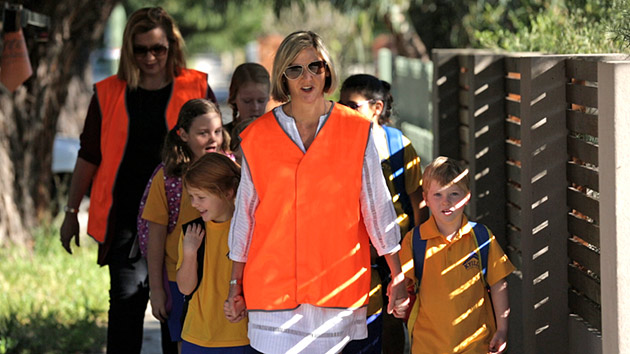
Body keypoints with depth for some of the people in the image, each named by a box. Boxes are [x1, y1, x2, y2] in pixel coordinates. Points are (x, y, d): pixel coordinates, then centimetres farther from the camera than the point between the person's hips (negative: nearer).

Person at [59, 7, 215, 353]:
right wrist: (71, 212, 12)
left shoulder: (196, 89, 3)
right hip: (126, 218, 0)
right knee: (126, 299, -6)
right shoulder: (109, 94, 6)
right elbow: (89, 157, 12)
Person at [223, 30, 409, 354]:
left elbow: (377, 205, 5)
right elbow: (245, 212, 10)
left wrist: (398, 278, 3)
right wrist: (235, 284, 11)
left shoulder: (357, 130, 3)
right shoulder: (257, 136, 4)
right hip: (274, 287, 0)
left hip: (339, 286, 0)